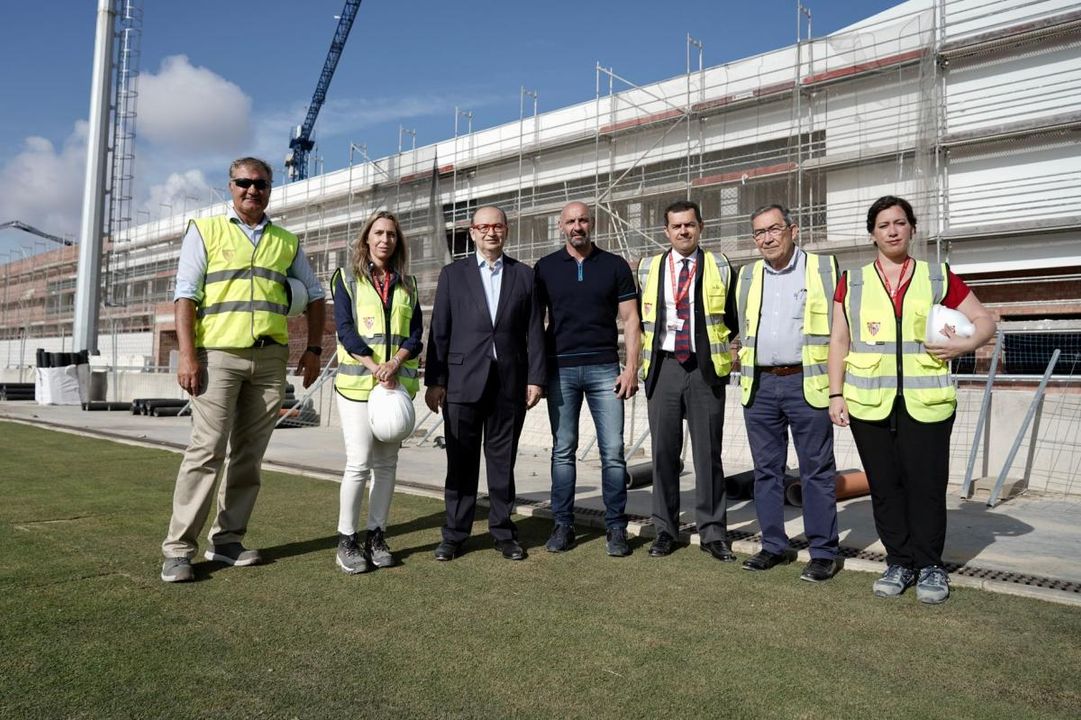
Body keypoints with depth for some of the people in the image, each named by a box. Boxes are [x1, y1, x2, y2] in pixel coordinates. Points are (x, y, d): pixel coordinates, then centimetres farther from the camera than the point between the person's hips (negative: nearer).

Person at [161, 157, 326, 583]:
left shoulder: (287, 241, 16)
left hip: (271, 359, 4)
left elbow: (314, 295, 19)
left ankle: (227, 540, 15)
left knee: (249, 454, 5)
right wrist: (187, 355, -11)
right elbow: (185, 294, 0)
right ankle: (178, 548, -1)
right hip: (218, 355, -3)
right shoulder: (205, 230, 7)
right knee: (207, 449, -9)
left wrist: (314, 349, 8)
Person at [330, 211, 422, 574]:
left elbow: (415, 333, 6)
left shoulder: (407, 284, 15)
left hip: (398, 381, 3)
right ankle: (347, 540, 5)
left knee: (386, 462, 6)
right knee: (359, 462, -7)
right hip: (357, 381, -3)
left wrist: (395, 363, -13)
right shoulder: (348, 278, 7)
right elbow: (345, 329, -4)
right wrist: (375, 367, -15)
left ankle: (376, 535, 15)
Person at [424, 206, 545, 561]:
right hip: (463, 381, 0)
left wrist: (535, 378, -1)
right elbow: (439, 331, 4)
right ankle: (455, 534, 16)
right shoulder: (453, 274, 8)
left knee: (503, 460, 8)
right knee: (461, 462, 5)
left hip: (510, 382, 1)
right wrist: (434, 381, -1)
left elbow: (534, 331, 6)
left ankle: (503, 531, 20)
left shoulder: (524, 275, 9)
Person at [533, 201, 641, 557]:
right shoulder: (545, 267, 8)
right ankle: (563, 524, 17)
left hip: (604, 368, 0)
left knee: (613, 451, -1)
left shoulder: (615, 265, 6)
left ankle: (616, 527, 10)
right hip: (560, 369, 1)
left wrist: (631, 368, -6)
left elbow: (630, 320, 4)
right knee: (563, 450, 6)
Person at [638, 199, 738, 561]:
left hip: (706, 368, -1)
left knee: (708, 453, 3)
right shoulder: (648, 268, 8)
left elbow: (732, 317, 9)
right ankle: (665, 529, 18)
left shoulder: (719, 266, 5)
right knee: (664, 452, 6)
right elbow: (639, 317, 13)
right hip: (663, 368, 1)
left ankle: (713, 532, 14)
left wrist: (730, 356, 4)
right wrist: (641, 360, 8)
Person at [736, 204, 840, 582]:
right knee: (766, 470, 10)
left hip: (807, 383, -4)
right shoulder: (747, 276, 14)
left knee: (817, 471, 2)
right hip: (759, 385, 4)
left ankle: (823, 552, 12)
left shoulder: (824, 269, 2)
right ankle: (774, 546, 21)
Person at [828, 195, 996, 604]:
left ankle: (929, 565, 16)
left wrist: (964, 344, -7)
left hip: (925, 402, -1)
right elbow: (839, 341, 9)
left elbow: (984, 320, 14)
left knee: (926, 485, 0)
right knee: (884, 485, 5)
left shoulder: (939, 278, 10)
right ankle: (899, 562, 19)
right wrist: (836, 393, 1)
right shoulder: (852, 283, 11)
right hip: (869, 403, 1)